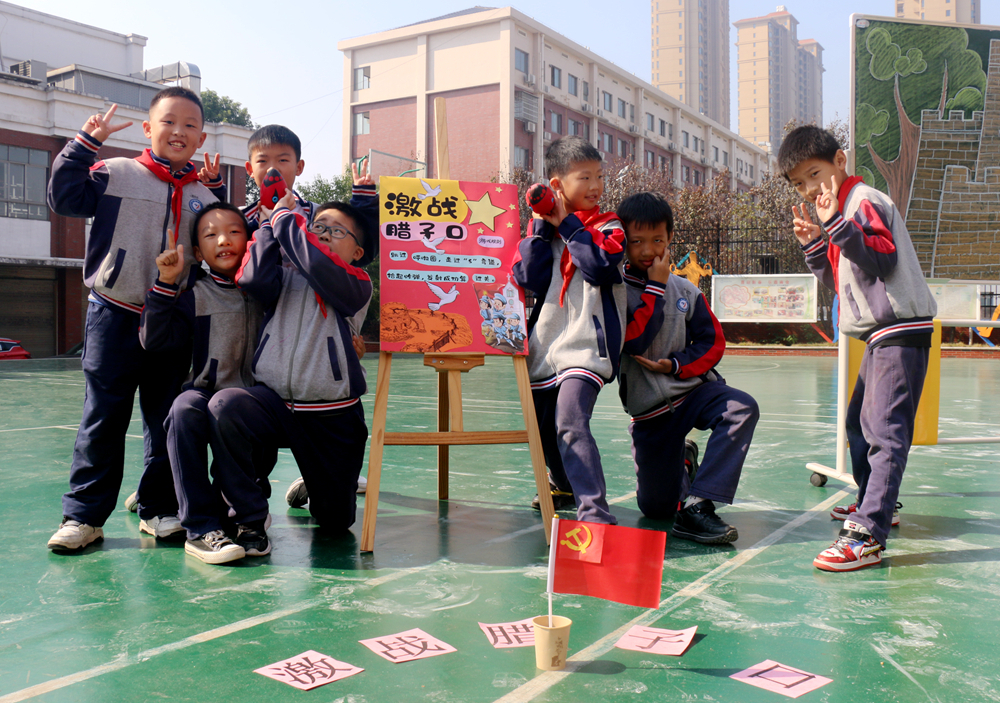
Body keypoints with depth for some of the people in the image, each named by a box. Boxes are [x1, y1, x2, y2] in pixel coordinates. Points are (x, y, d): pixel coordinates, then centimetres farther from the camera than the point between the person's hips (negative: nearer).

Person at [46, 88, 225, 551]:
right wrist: (85, 143, -10)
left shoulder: (203, 193, 10)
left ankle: (158, 508, 21)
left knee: (167, 423, 9)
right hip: (115, 317, -3)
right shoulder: (116, 175, -2)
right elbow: (65, 197, -9)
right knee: (102, 421, 2)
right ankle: (83, 513, 12)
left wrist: (215, 190, 7)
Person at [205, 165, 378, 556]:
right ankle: (249, 516, -14)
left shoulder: (355, 286, -2)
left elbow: (318, 265, -23)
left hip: (333, 417, -1)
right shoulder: (285, 281, 9)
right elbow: (253, 277, -14)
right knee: (226, 406, -34)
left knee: (335, 520, 7)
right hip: (274, 402, 2)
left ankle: (312, 486, 47)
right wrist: (272, 219, -5)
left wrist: (285, 217, -10)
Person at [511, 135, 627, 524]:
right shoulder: (541, 227, 10)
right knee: (543, 428, 18)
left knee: (570, 423, -24)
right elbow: (526, 277, -3)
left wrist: (566, 223, -9)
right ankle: (565, 485, 44)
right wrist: (543, 226, -6)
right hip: (544, 344, 5)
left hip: (585, 343, -5)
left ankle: (595, 512, -25)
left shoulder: (607, 227, 4)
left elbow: (600, 266, -15)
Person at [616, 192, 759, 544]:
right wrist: (656, 287, -16)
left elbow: (713, 342, 4)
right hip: (649, 409, -2)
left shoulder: (685, 290, 2)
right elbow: (633, 341, -22)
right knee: (656, 508, 1)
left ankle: (696, 506, -26)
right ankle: (680, 465, 38)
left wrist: (675, 365, -12)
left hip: (693, 388, 2)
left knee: (742, 408, -32)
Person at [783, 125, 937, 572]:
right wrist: (813, 245, 5)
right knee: (858, 422, 21)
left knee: (885, 431, -17)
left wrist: (837, 223, -28)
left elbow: (882, 257, -23)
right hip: (881, 334, 11)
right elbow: (839, 281, 19)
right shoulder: (842, 211, 19)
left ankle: (867, 537, -22)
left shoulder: (864, 201, -9)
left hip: (900, 331, -11)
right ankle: (874, 504, 36)